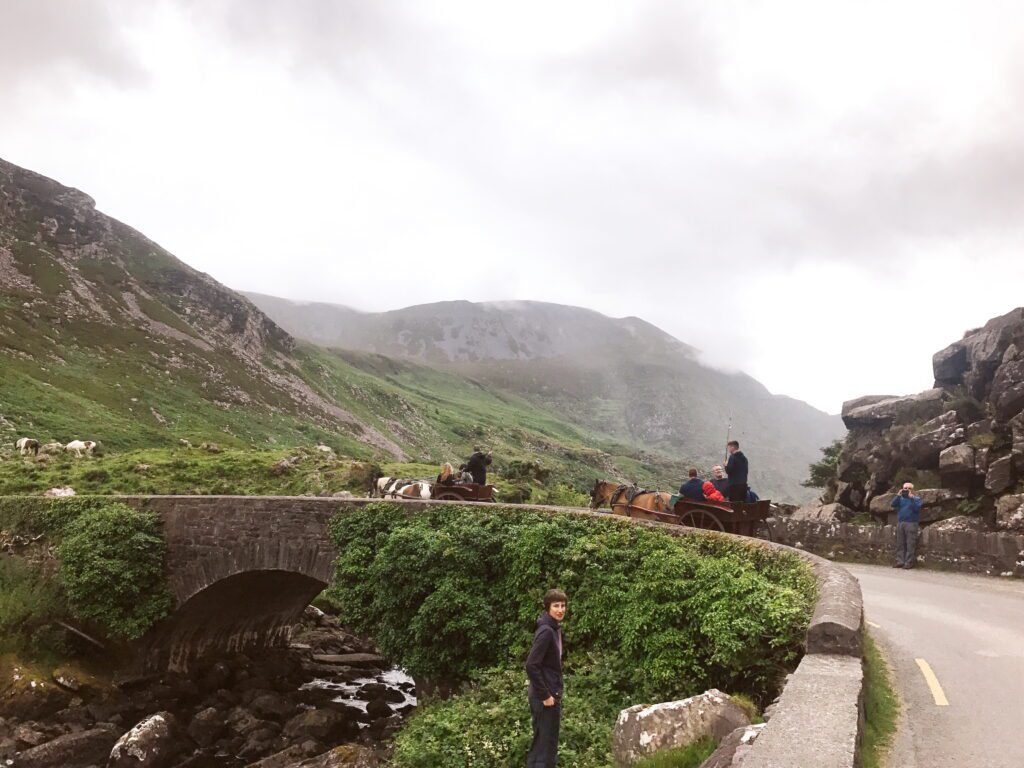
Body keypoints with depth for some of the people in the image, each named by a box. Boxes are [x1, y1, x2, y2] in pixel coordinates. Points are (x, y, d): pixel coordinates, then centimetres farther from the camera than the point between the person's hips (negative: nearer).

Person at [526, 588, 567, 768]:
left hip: (551, 694, 9)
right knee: (543, 745, -3)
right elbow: (531, 665, -24)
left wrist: (553, 693, 12)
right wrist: (545, 695, -19)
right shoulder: (546, 631, -18)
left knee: (549, 743, 15)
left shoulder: (555, 629, 10)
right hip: (544, 698, -9)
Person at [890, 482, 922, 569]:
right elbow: (893, 505, 2)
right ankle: (900, 561, 7)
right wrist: (898, 496, -7)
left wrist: (911, 497, -15)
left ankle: (909, 562, -6)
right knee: (900, 544, 4)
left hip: (911, 524, -4)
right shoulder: (900, 498, 17)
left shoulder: (916, 499, 7)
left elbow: (917, 508, -11)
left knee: (910, 544, -7)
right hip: (900, 523, 4)